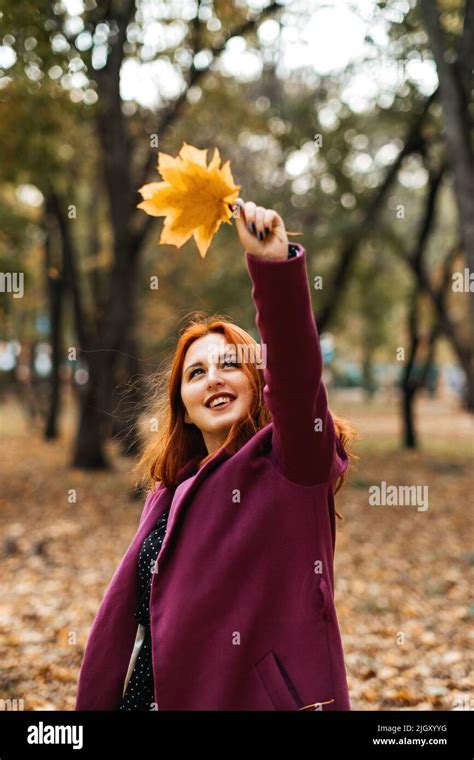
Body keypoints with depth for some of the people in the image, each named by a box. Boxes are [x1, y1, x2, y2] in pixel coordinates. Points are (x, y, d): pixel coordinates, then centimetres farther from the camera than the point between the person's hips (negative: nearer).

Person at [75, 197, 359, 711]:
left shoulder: (295, 461, -6)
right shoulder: (169, 493, 12)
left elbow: (296, 372, -26)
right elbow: (122, 615, 13)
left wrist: (274, 265, -38)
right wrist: (93, 704, 12)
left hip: (267, 694, -6)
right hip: (161, 695, 6)